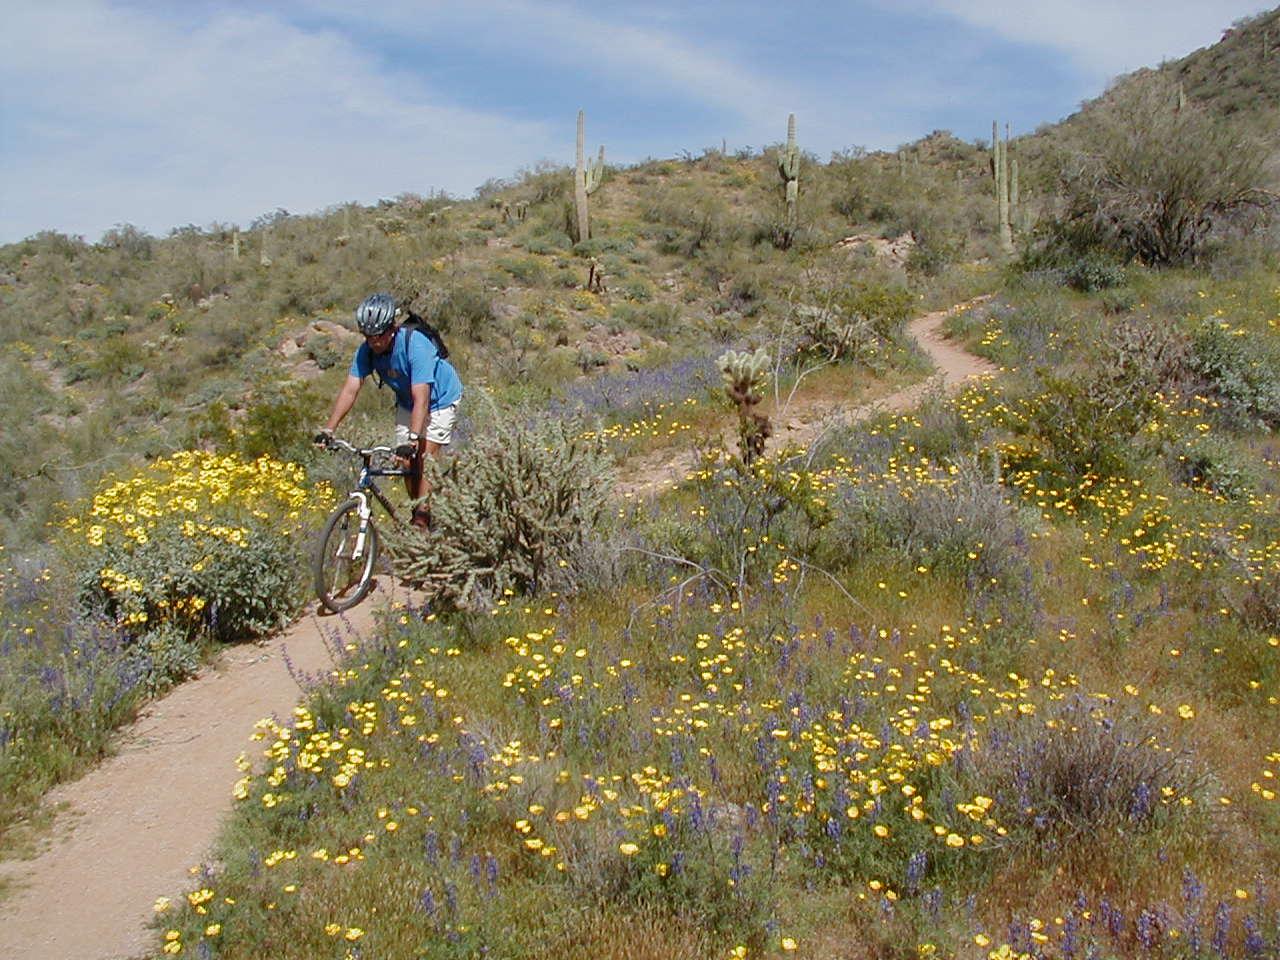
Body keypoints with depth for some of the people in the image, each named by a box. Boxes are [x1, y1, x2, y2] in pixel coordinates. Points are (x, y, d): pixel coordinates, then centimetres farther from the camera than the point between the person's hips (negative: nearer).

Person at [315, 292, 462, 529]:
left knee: (425, 458, -14)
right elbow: (349, 390, -21)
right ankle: (418, 514, 17)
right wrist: (328, 430, -30)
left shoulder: (416, 345, -36)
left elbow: (421, 399, -42)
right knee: (407, 462, 1)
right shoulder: (366, 350, -19)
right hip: (406, 402, 6)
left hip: (439, 400, -6)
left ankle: (421, 522, -8)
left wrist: (413, 440, -50)